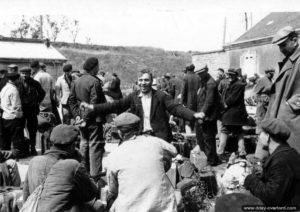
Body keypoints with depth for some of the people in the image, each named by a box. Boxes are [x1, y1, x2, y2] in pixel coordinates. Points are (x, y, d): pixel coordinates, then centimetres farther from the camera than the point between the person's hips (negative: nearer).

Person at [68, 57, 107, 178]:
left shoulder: (77, 81, 9)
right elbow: (94, 103, -20)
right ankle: (95, 174, 2)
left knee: (84, 143, 18)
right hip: (94, 119, -8)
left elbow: (71, 100, 8)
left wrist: (76, 115, 5)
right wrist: (86, 119, -15)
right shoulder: (94, 81, -15)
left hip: (82, 118, 8)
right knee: (95, 145, -1)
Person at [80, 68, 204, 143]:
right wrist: (93, 108, -10)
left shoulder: (161, 96, 1)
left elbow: (175, 108, -6)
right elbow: (116, 106, 0)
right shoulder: (133, 97, 6)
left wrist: (193, 115, -22)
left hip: (159, 136, -2)